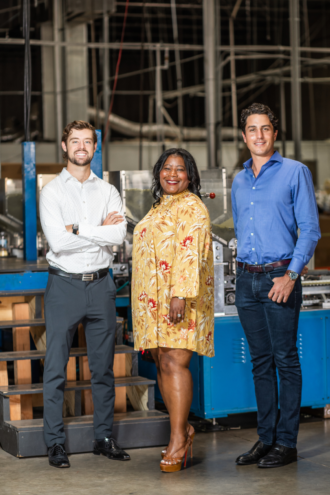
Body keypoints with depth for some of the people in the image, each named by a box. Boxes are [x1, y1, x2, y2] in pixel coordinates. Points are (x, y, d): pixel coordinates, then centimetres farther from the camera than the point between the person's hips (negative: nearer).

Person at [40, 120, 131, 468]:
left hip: (100, 284, 3)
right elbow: (57, 241, -14)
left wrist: (78, 229, -12)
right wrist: (100, 231, -9)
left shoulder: (108, 192, 9)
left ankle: (104, 437, 18)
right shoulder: (52, 192, 0)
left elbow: (119, 236, -8)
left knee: (103, 367, 8)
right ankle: (55, 442, 5)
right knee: (56, 368, -2)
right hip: (64, 285, -3)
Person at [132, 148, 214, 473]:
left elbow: (190, 252, -18)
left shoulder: (191, 207, -7)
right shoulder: (159, 208, 22)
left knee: (174, 361, -14)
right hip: (154, 298, 9)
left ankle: (178, 440, -14)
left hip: (180, 296, -9)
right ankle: (182, 429, 16)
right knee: (162, 363, 7)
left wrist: (181, 294, -27)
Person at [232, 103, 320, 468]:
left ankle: (286, 442, 1)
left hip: (279, 277, -5)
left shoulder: (295, 172, 0)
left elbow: (310, 229, -5)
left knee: (285, 359, -3)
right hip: (246, 279, 5)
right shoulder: (239, 181, 16)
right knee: (261, 361, 8)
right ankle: (265, 438, 13)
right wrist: (246, 269, 13)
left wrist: (291, 274, -14)